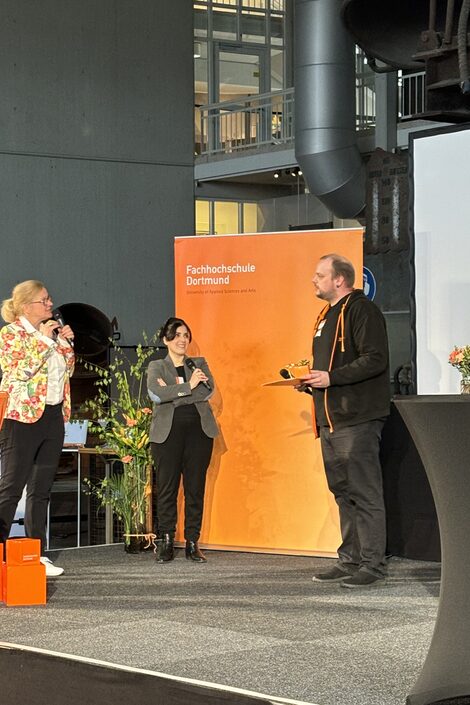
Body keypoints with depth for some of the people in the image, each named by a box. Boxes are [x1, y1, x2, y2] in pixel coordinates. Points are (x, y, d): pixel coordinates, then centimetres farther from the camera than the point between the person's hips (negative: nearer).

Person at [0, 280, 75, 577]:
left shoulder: (52, 334, 15)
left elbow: (67, 371, 19)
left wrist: (65, 344, 4)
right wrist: (43, 339, -16)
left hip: (53, 417, 7)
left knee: (41, 490, 10)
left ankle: (37, 553, 15)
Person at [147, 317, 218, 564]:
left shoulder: (200, 364, 17)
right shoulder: (156, 367, 11)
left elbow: (208, 391, -3)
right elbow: (156, 394, -10)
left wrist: (172, 391, -7)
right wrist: (188, 386, -12)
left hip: (198, 431, 2)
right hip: (168, 432, -2)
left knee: (196, 488, 0)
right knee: (166, 488, -4)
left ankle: (193, 543, 4)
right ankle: (165, 544, 1)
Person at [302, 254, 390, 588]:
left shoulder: (362, 310, -10)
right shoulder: (327, 315, 20)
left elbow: (375, 360, -19)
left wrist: (331, 378, -21)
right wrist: (311, 380, 9)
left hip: (358, 419, -10)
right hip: (331, 419, 10)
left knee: (364, 493, -7)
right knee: (343, 492, 13)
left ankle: (372, 564, -4)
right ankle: (350, 560, 19)